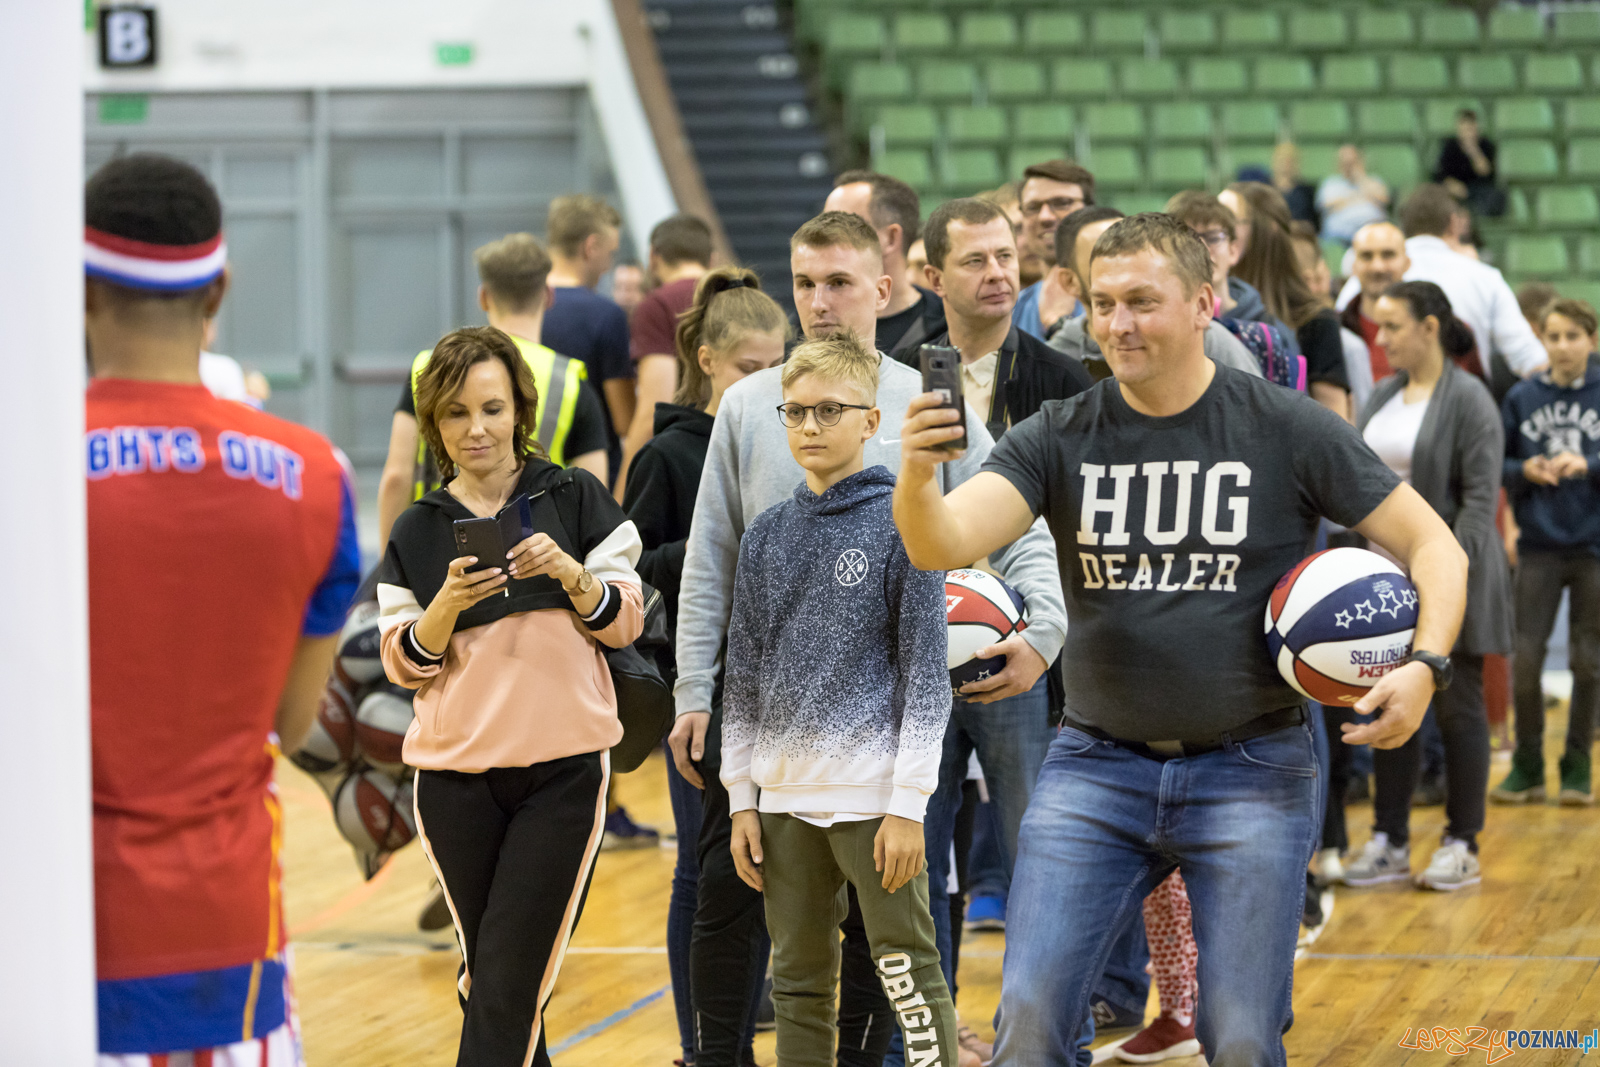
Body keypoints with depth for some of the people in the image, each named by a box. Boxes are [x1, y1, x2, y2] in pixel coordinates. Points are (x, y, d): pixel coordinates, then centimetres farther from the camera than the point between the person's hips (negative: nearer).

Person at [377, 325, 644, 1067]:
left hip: (563, 771, -2)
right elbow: (404, 664, 4)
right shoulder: (416, 532, 6)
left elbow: (626, 622, 2)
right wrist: (448, 603, -15)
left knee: (508, 984, -9)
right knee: (487, 976, 9)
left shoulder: (576, 500, 2)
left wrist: (568, 571, -17)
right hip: (455, 779, 2)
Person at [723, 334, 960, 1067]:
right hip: (786, 799, 5)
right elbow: (744, 676, 15)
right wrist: (741, 799, 10)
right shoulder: (768, 536, 11)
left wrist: (908, 803, -11)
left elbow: (926, 670, -6)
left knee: (909, 976, -4)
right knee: (799, 983, 11)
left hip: (873, 795, -5)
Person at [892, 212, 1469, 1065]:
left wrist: (1424, 663, -18)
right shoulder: (1059, 438, 0)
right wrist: (917, 478, -37)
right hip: (1096, 766, 2)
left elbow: (1432, 545, -1)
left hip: (1249, 771, -2)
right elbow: (944, 544, -14)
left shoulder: (1289, 430, -5)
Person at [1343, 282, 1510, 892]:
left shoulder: (1468, 400, -10)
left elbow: (1479, 498, -14)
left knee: (1458, 709, 2)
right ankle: (1389, 842, 13)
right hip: (1389, 576, 6)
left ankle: (1463, 845, 10)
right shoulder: (1384, 396, 11)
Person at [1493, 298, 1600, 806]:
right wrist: (1526, 471, -12)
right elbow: (1497, 464, 7)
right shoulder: (1522, 397, 5)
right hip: (1539, 547, 1)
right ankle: (1527, 767, 10)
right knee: (1526, 659, -2)